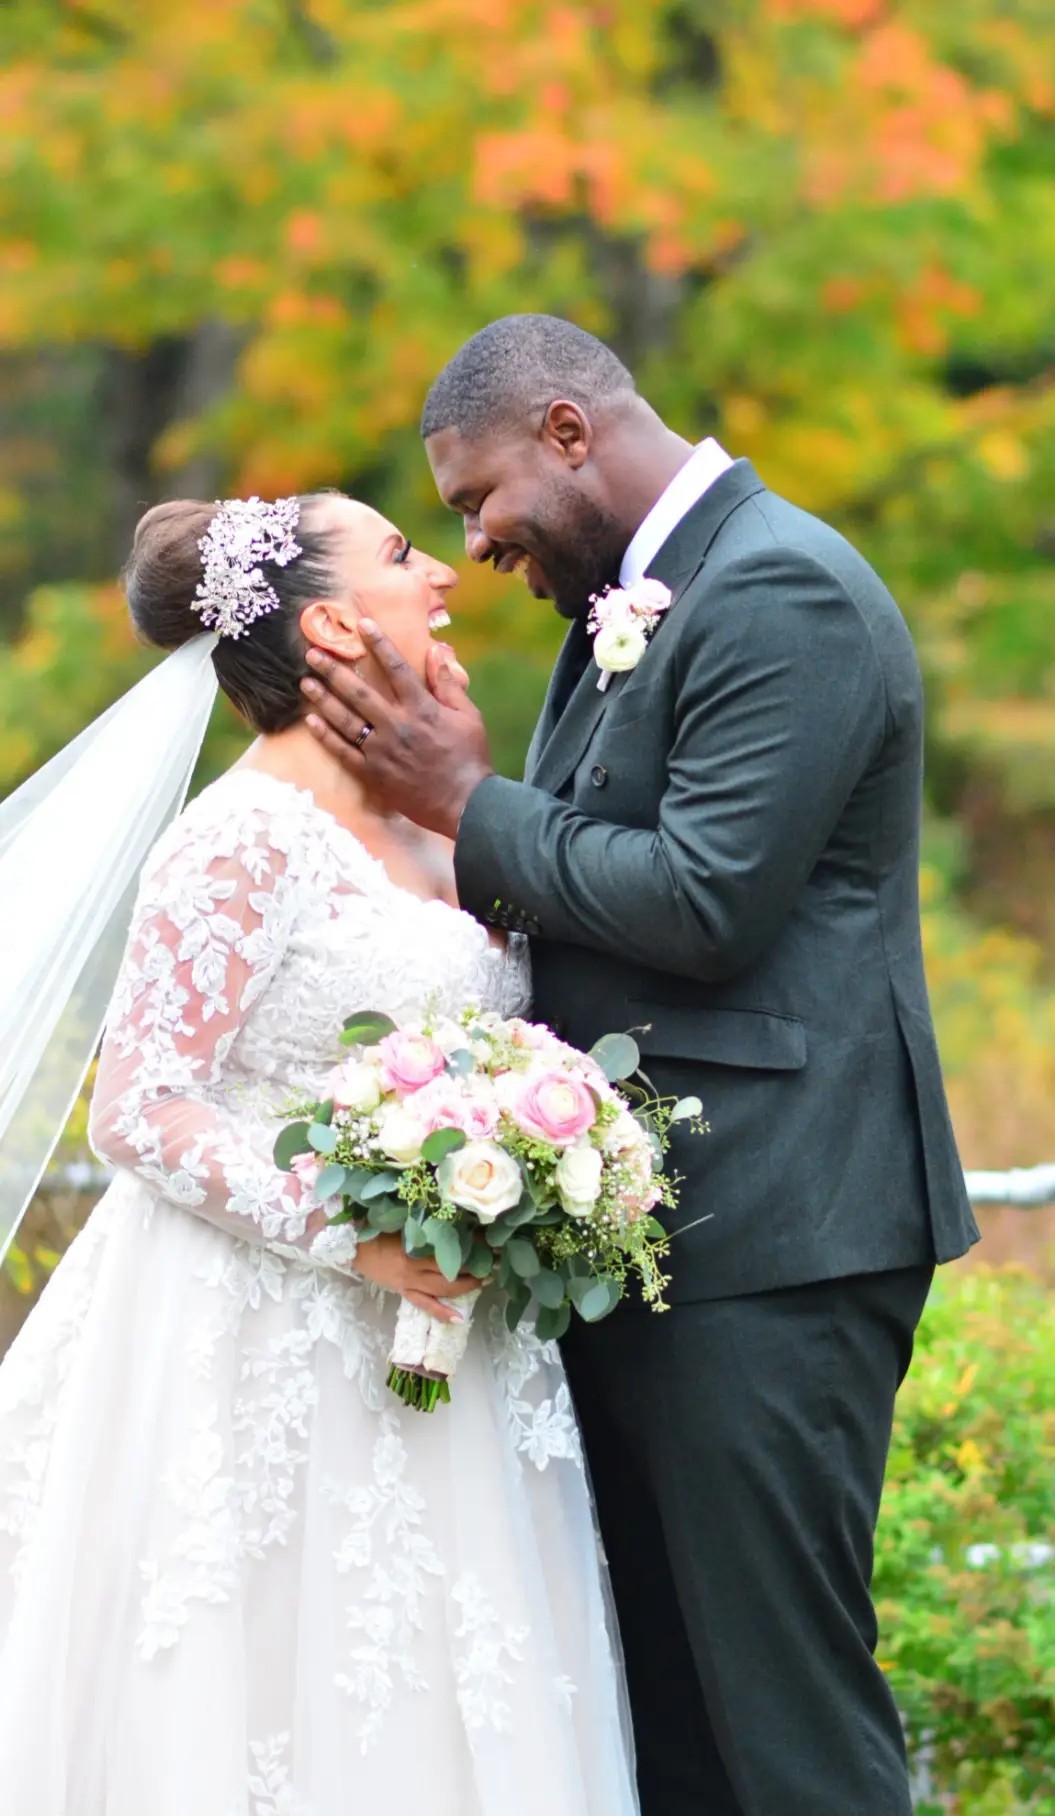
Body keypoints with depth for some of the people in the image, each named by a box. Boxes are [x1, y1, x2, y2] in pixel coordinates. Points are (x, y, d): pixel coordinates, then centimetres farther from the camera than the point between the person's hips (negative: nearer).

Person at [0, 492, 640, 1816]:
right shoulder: (243, 842, -12)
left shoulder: (415, 834, 12)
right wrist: (354, 1237, -24)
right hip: (275, 1360, -8)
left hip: (427, 1350, 8)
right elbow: (140, 1112, -16)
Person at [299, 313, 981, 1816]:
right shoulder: (627, 605, 17)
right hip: (641, 1227, 10)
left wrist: (466, 804, -12)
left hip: (768, 1240, -10)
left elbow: (705, 902, -21)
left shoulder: (785, 592, -13)